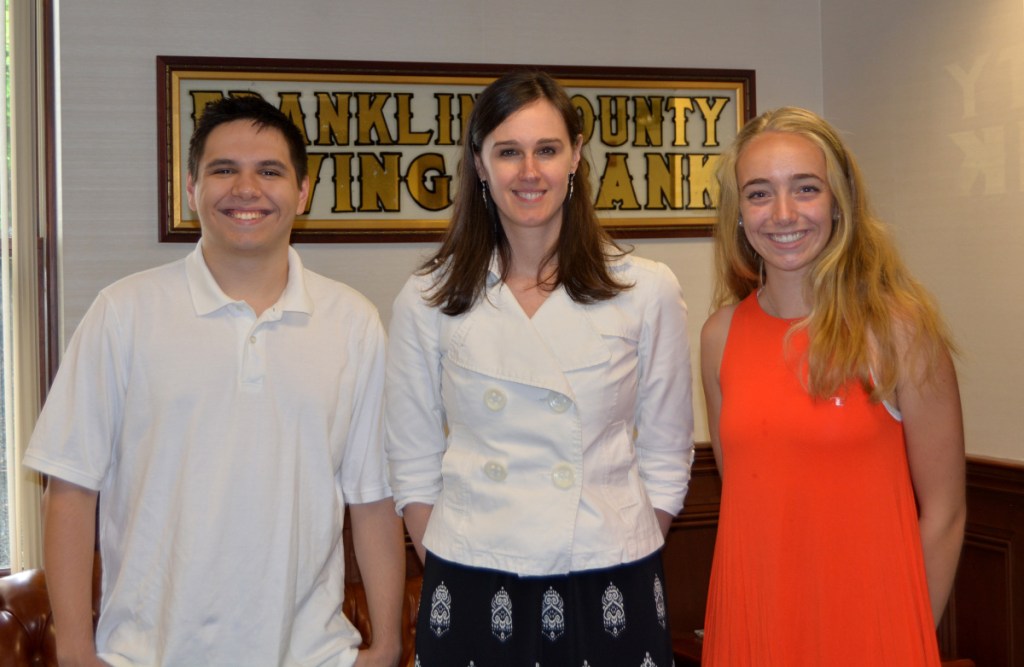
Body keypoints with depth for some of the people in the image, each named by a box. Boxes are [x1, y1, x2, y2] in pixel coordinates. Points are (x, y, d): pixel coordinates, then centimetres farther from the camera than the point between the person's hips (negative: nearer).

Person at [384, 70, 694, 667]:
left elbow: (665, 456, 4)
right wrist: (444, 574, -2)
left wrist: (628, 563, -1)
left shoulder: (647, 292, -1)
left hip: (611, 595, 0)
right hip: (471, 595, 1)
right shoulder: (428, 302, 1)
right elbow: (414, 465, 5)